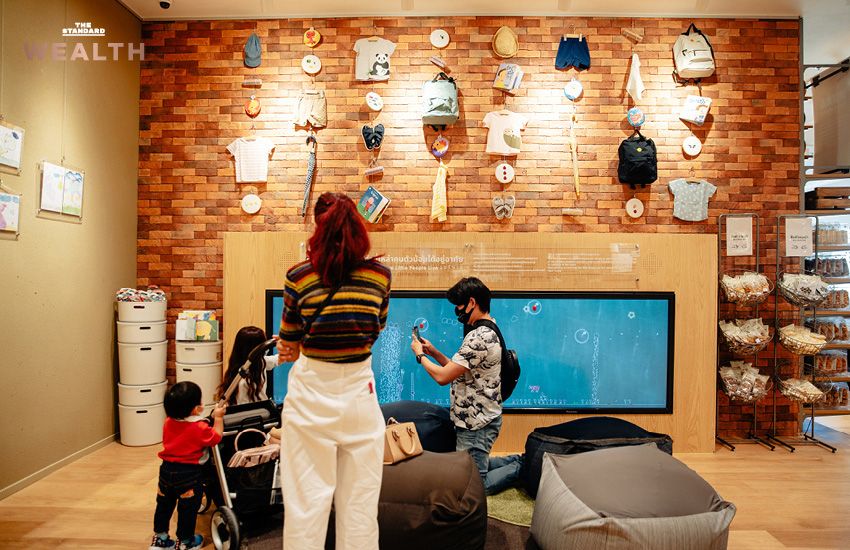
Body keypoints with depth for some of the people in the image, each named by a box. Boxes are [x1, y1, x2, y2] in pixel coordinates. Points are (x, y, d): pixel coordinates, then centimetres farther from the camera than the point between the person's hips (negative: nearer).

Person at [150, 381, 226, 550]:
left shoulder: (168, 423, -4)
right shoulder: (200, 428, -23)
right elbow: (216, 438, -10)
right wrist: (218, 417, -3)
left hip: (167, 469, 6)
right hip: (189, 473, -6)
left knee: (164, 504, 22)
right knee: (188, 508, 12)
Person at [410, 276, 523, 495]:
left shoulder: (479, 337, -25)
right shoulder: (489, 331, 10)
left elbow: (443, 377, -25)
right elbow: (461, 371, 15)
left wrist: (419, 355, -9)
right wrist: (434, 353, 9)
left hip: (476, 425, -10)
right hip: (480, 419, 10)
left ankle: (520, 468, 10)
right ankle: (520, 460, 24)